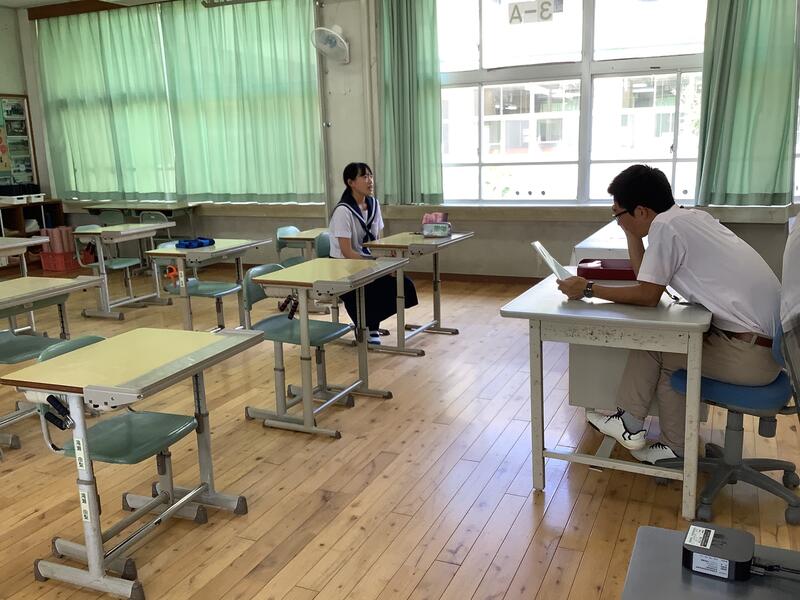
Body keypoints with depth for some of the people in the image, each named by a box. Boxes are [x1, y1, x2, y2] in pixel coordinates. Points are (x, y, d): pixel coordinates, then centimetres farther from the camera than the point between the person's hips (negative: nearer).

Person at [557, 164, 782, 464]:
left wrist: (589, 289, -8)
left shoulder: (665, 225, -14)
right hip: (769, 340, 9)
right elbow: (645, 276, 16)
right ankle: (676, 447, 21)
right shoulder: (690, 216, 12)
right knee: (659, 344, 16)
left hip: (751, 354, -9)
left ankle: (630, 425, 20)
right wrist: (630, 230, 13)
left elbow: (648, 295, -15)